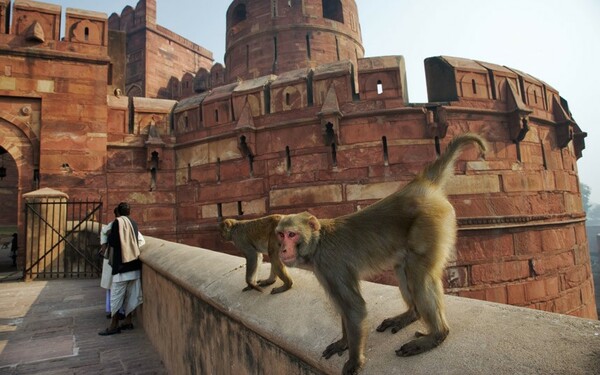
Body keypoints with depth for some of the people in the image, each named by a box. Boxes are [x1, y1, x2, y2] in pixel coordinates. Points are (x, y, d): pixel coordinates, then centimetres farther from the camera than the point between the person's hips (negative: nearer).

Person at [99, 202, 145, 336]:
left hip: (121, 262, -6)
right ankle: (128, 321, 18)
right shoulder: (133, 223, 9)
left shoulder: (117, 222, -8)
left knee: (116, 295, 0)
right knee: (129, 294, 12)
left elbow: (112, 241, -8)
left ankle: (113, 326, 4)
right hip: (133, 262, 6)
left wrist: (109, 235, 10)